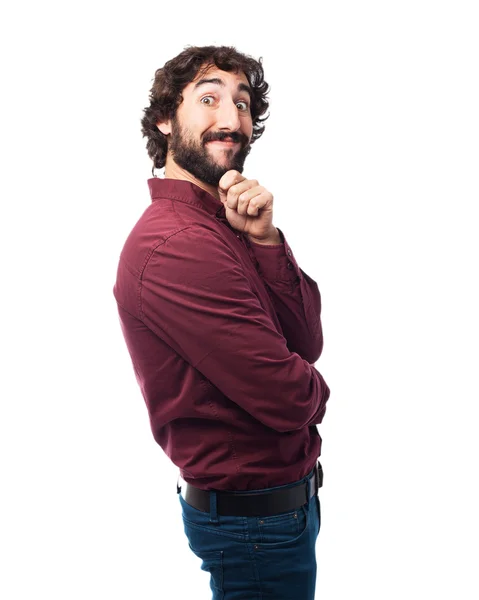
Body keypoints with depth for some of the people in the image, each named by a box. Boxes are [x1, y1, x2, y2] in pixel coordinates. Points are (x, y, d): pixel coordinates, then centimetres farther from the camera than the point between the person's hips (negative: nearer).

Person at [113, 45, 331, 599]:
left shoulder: (220, 225, 5)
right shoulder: (177, 245, -26)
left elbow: (307, 343, -4)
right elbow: (289, 397, -26)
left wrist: (265, 241, -17)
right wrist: (311, 388, -2)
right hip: (255, 516, -9)